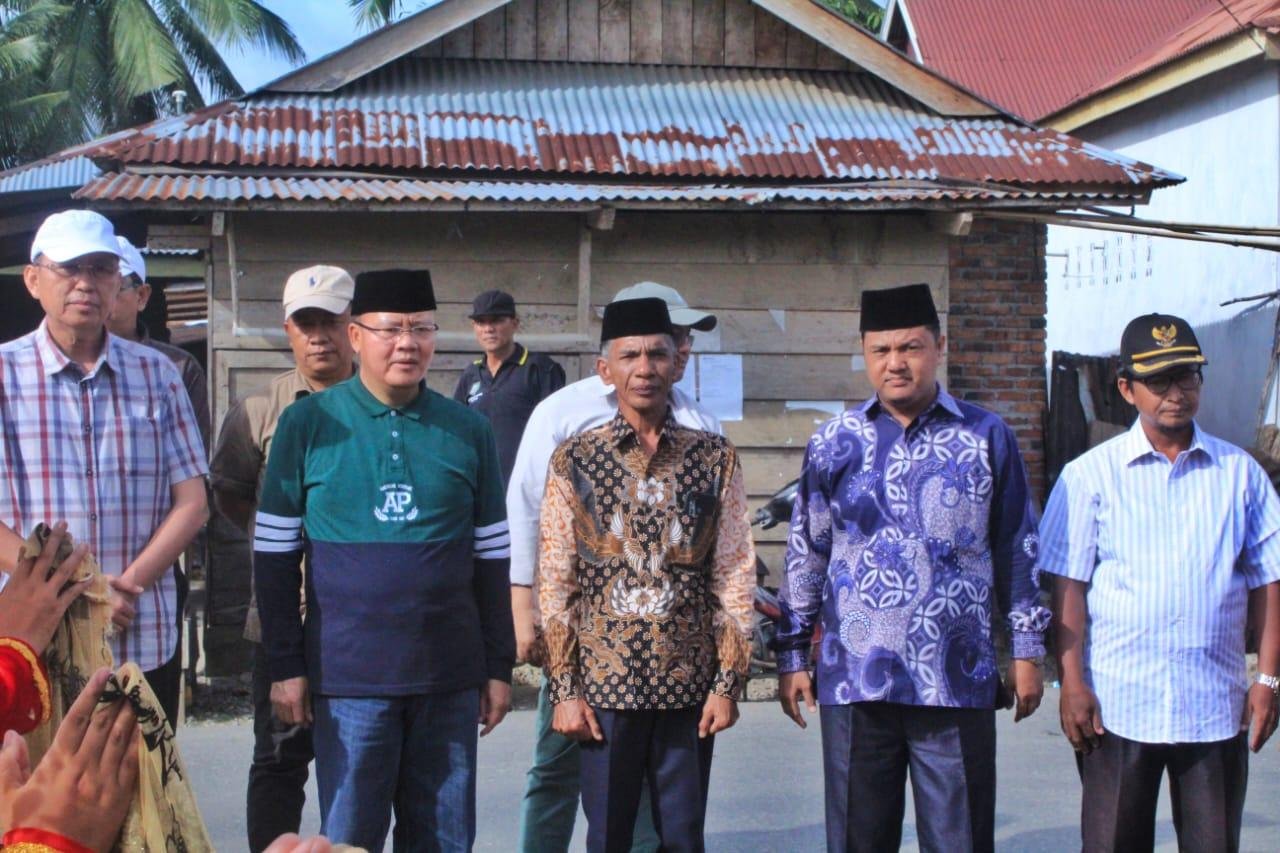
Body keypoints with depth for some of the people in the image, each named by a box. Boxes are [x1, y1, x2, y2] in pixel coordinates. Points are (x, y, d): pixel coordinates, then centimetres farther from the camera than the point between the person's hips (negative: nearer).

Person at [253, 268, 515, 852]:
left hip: (450, 678, 2)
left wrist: (500, 666, 8)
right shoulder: (306, 425, 0)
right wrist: (285, 667, -2)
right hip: (348, 675, -2)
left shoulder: (469, 432, 5)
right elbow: (274, 557, 2)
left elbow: (491, 558, 10)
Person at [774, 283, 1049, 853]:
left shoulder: (987, 437, 4)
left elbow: (1017, 549, 7)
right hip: (855, 678, 1)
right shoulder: (834, 442, 6)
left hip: (958, 681, -1)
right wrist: (792, 654, 8)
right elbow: (806, 555, 10)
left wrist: (1026, 649, 5)